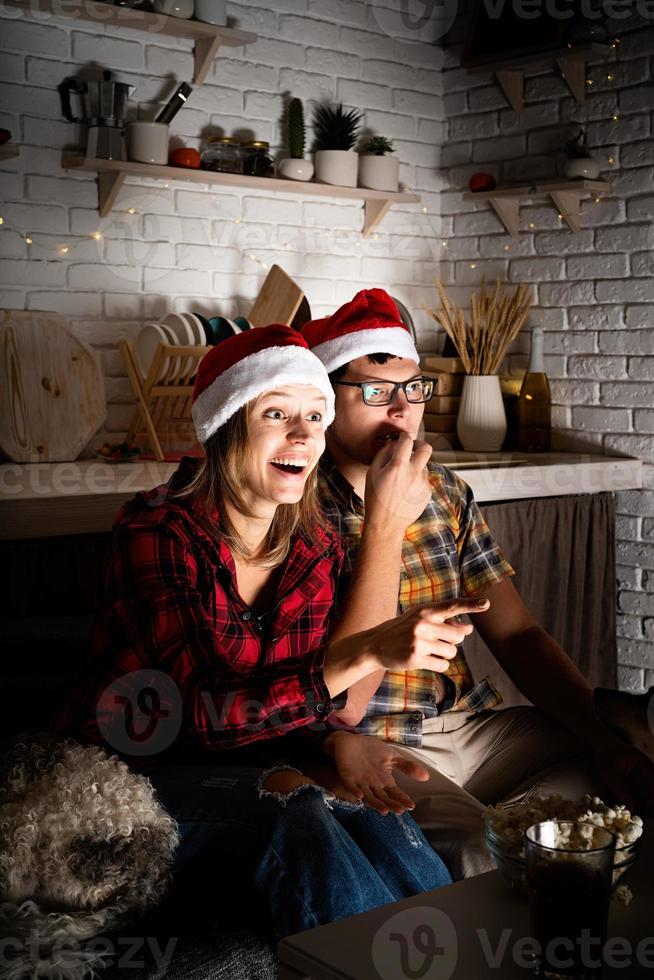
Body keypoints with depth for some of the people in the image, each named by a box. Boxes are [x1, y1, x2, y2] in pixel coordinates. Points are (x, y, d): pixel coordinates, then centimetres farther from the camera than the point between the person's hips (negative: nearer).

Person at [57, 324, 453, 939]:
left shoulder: (316, 550, 0)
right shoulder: (156, 533, -18)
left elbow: (304, 699, 3)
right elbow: (199, 715, -27)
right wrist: (366, 653, -33)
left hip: (255, 769, 5)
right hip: (139, 769, -4)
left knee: (408, 862, -25)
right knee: (296, 816, -33)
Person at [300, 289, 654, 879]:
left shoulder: (447, 493, 10)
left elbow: (517, 634, 8)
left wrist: (604, 737, -9)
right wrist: (386, 522, -22)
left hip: (470, 725, 6)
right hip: (375, 750, -6)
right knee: (487, 855, -31)